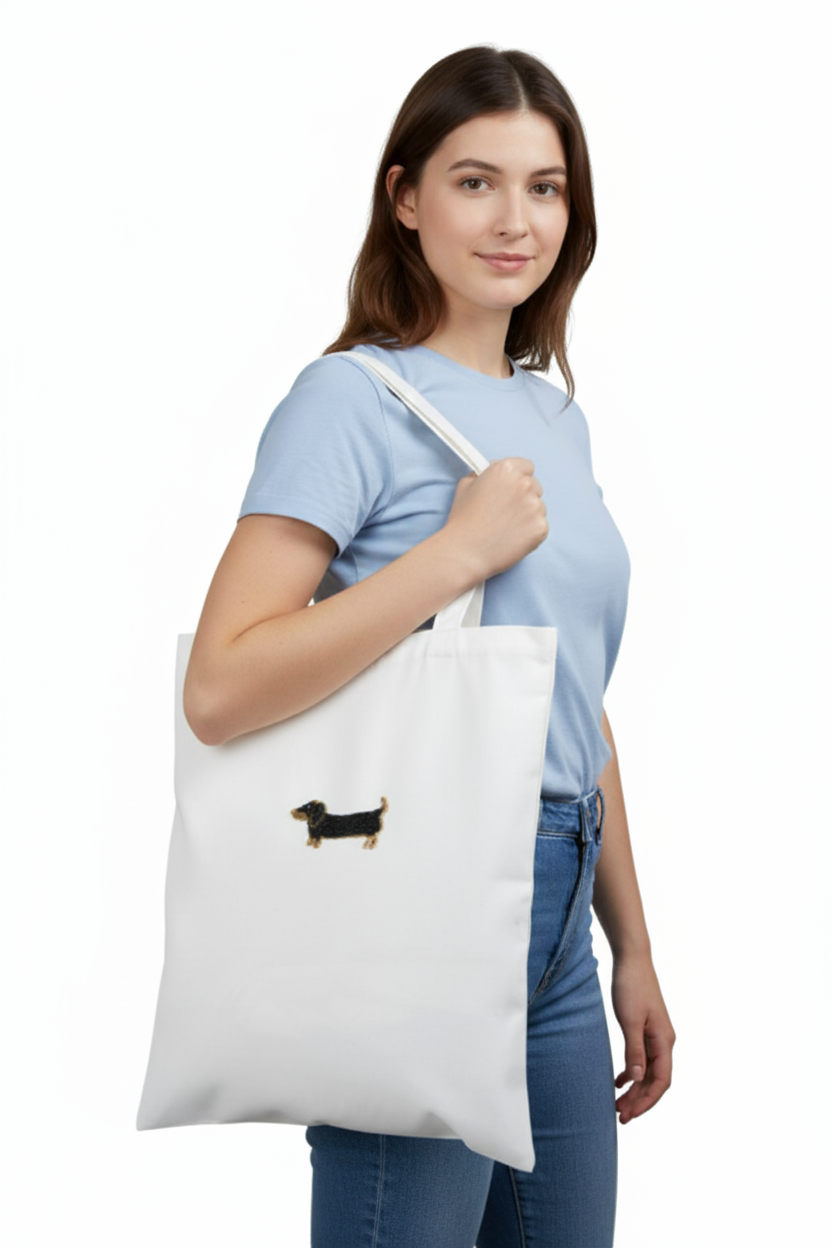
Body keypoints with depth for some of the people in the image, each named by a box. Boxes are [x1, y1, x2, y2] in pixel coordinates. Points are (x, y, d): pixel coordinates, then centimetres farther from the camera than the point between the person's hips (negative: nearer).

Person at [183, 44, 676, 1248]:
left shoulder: (556, 415, 13)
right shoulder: (354, 399, -10)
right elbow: (220, 690, -22)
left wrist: (632, 950, 19)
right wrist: (460, 550, -21)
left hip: (556, 921, 8)